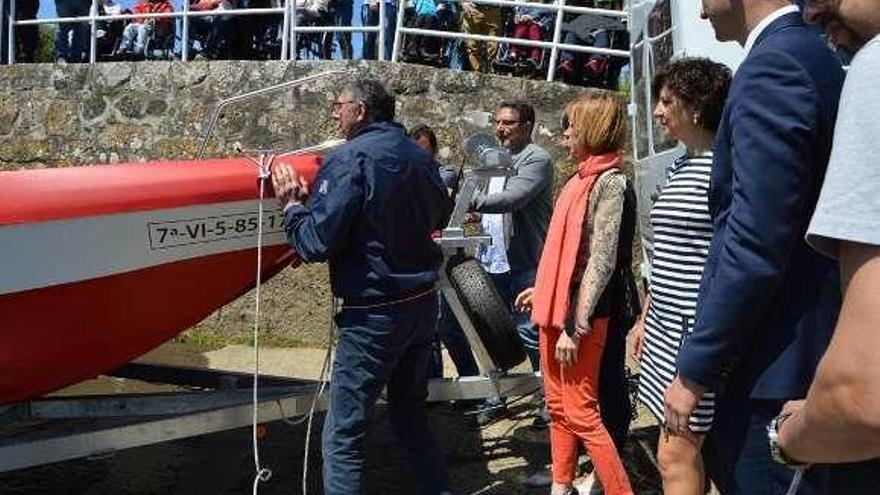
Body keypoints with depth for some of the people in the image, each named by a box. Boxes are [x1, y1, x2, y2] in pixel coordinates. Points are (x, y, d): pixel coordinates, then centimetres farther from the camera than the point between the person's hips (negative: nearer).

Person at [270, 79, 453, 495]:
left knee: (342, 437, 3)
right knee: (410, 414, 23)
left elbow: (315, 244, -18)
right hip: (423, 301, 8)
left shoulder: (349, 159, -14)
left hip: (374, 314, -8)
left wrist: (292, 203, 1)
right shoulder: (421, 157, 8)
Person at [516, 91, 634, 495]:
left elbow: (602, 262, -20)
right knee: (557, 405, 16)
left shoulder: (610, 182, -15)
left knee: (580, 412, -3)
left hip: (580, 315, -9)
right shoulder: (583, 177, 11)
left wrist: (575, 326, -21)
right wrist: (542, 290, 22)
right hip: (557, 306, 9)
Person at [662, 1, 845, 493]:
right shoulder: (817, 58, 12)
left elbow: (755, 246, -24)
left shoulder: (772, 65, -17)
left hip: (771, 364, -10)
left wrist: (695, 371, -16)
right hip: (804, 347, 10)